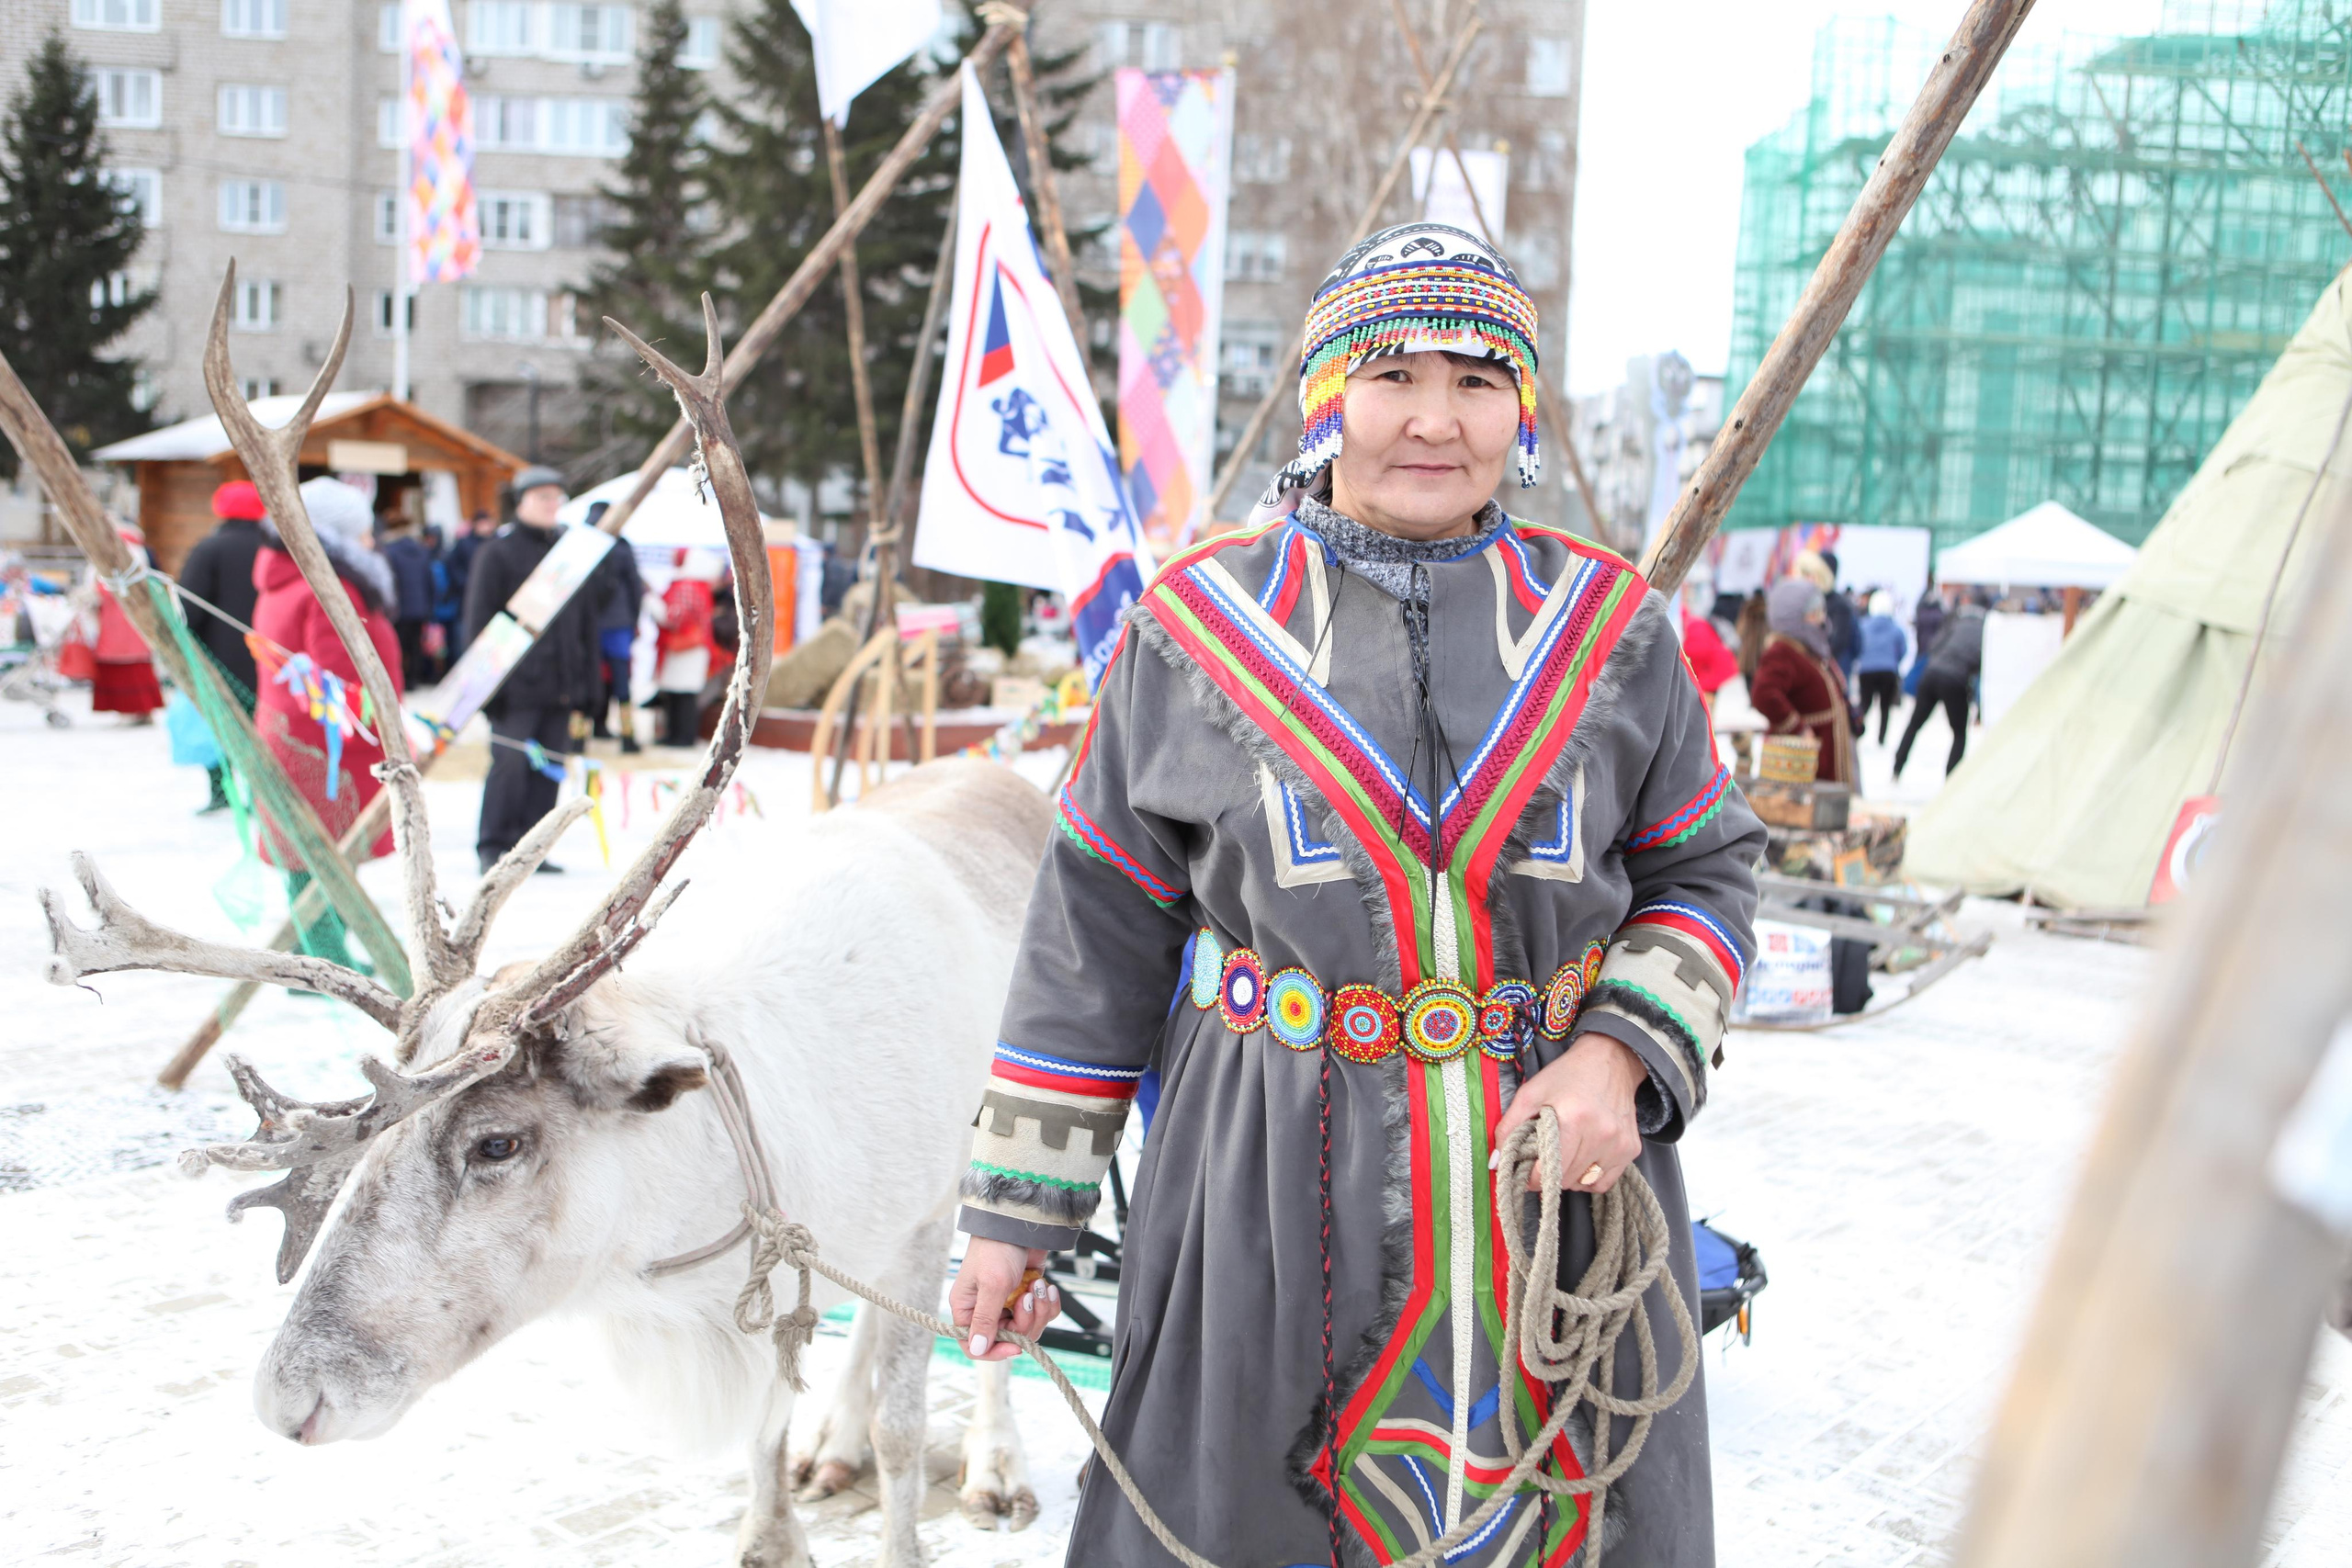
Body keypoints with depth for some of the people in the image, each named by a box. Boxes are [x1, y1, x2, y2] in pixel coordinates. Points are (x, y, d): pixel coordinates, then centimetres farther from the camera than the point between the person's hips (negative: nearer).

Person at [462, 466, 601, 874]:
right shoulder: (497, 552, 0)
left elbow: (587, 624, 19)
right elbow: (478, 622, -3)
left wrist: (586, 687, 13)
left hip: (560, 687, 5)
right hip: (517, 687, -5)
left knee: (549, 768, 4)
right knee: (510, 762, -7)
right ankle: (493, 847, 3)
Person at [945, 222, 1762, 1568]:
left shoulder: (1609, 630, 4)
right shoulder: (1199, 630, 1)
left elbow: (1703, 871, 10)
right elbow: (1098, 927, 3)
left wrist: (1619, 1060, -9)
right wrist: (1019, 1208, 4)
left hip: (1564, 1175, 2)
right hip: (1278, 1199, -1)